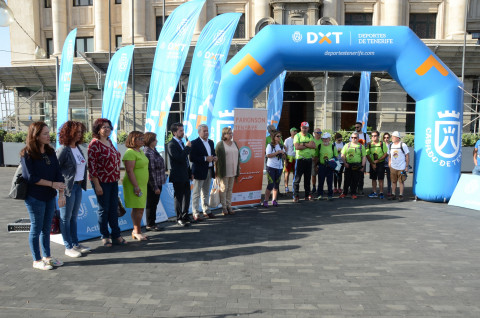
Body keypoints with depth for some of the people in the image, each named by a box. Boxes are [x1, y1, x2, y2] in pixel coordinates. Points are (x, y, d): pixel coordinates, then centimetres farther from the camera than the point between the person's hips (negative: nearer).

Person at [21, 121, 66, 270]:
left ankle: (47, 257, 28)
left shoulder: (50, 152, 5)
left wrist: (61, 194, -7)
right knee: (36, 228, 6)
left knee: (46, 228, 15)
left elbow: (58, 173, 1)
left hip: (50, 197, 6)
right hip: (35, 198, -5)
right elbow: (30, 177, -15)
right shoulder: (27, 154, -11)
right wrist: (52, 184, -15)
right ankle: (37, 260, 20)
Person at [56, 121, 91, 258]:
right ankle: (68, 247, 13)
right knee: (66, 218, 4)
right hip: (67, 187, -8)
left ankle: (75, 243, 26)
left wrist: (82, 182, 10)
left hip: (78, 186, 8)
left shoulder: (77, 148, 11)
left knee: (74, 216, 15)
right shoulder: (63, 150, -13)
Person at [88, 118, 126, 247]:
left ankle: (116, 235, 23)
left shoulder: (109, 141, 11)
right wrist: (97, 185, -19)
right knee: (104, 209, 5)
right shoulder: (95, 143, -13)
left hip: (113, 181, 7)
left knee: (114, 209, 12)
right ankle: (105, 236, 20)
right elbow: (91, 165, -16)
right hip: (102, 182, -7)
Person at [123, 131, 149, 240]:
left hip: (142, 185, 9)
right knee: (138, 209, -6)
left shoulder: (140, 151, 15)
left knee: (139, 209, 12)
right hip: (134, 185, -9)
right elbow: (129, 171, -21)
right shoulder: (130, 153, -15)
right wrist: (136, 186, -23)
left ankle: (136, 231, 20)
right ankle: (137, 232, 4)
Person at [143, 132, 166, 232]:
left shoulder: (154, 150, 9)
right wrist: (155, 187, -20)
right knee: (151, 204, 4)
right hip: (152, 185, -9)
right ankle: (150, 225, 17)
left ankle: (152, 223, 27)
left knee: (154, 204, 16)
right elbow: (151, 172, -21)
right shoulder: (148, 153, -20)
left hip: (158, 183, 9)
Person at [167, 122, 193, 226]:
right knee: (178, 197, 3)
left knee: (187, 196, 14)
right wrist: (188, 147, -17)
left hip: (185, 176, 8)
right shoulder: (171, 145, -14)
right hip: (178, 176, -8)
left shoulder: (182, 143, 14)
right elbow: (180, 158, -25)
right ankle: (179, 218, 15)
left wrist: (190, 172, 19)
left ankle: (185, 216, 27)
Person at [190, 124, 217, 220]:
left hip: (209, 171, 7)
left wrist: (214, 158, 1)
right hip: (199, 172, -7)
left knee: (206, 193, 18)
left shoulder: (211, 142, 12)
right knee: (196, 193, 0)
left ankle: (206, 211, 29)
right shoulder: (194, 143, -12)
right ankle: (195, 213, 7)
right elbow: (192, 158, -19)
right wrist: (205, 159, -23)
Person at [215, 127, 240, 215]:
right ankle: (224, 207, 10)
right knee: (224, 189, 1)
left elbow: (237, 156, 17)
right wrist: (218, 171, -12)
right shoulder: (220, 144, -6)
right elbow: (217, 158, -8)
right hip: (224, 171, -6)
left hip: (232, 171, 6)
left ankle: (229, 206, 19)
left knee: (230, 189, 11)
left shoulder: (234, 143, 13)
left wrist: (238, 170, 13)